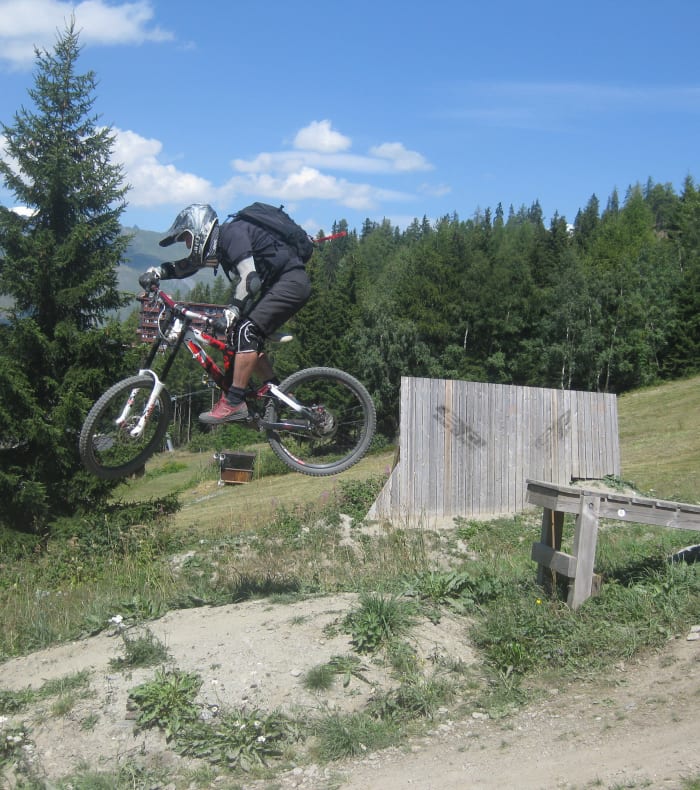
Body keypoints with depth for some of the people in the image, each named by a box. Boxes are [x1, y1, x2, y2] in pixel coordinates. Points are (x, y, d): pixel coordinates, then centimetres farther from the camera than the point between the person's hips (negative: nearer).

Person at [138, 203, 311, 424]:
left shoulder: (232, 233, -17)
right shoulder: (216, 244, 13)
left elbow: (250, 278, -29)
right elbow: (184, 267, 20)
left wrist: (232, 311, -38)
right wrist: (156, 273, 4)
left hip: (292, 281, -10)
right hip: (276, 287, 10)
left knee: (246, 330, -21)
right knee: (242, 338, 6)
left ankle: (234, 403, -23)